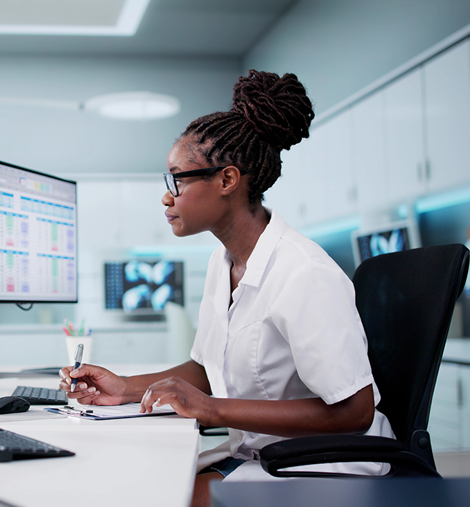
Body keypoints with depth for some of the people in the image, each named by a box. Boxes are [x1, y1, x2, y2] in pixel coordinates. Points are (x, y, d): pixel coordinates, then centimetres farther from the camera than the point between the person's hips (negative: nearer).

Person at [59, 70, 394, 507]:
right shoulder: (224, 261, 7)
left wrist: (213, 408, -23)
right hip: (252, 452, 8)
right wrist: (126, 389, 2)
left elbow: (353, 411, -23)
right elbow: (207, 369, 18)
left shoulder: (306, 275, -22)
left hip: (323, 468, -8)